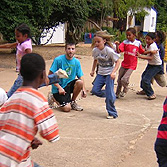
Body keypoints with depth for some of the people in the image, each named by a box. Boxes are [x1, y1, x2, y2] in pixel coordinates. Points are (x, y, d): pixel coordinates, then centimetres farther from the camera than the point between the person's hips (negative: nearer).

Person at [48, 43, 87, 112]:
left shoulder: (76, 62, 2)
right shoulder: (58, 60, -13)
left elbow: (81, 77, 2)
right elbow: (50, 75, -13)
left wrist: (83, 89, -13)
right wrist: (59, 87, -19)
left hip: (69, 85, 5)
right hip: (58, 88, -5)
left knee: (80, 82, -26)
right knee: (67, 108, -18)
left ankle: (72, 101, -1)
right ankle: (53, 97, 11)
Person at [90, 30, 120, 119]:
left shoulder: (109, 51, -20)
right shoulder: (95, 50, -3)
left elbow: (117, 62, -14)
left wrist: (113, 72, -25)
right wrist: (92, 70, 13)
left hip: (109, 74, -6)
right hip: (101, 73, 6)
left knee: (109, 93, -10)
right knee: (95, 90, -2)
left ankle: (112, 113, 4)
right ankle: (108, 96, 23)